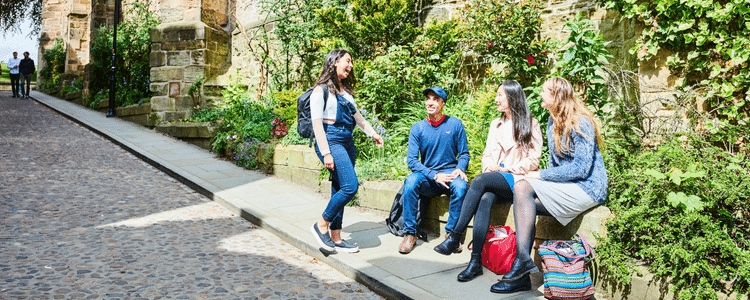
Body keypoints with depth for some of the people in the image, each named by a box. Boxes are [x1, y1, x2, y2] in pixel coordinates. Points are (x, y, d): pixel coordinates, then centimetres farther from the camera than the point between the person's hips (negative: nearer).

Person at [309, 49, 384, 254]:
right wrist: (325, 153, -17)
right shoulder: (321, 90, -5)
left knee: (339, 190, 7)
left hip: (347, 143, 8)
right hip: (331, 141, -8)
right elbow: (317, 123, -11)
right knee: (350, 187, -17)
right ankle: (321, 225, -2)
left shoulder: (345, 91, 19)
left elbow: (357, 116, 28)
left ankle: (336, 238, 12)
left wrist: (373, 133, 21)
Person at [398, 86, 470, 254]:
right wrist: (435, 175, -18)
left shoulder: (455, 125, 2)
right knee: (411, 181, -31)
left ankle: (451, 233, -15)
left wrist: (460, 168, -15)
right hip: (427, 177, 1)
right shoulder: (418, 128, 2)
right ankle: (410, 234, -19)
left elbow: (464, 153, 8)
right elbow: (411, 160, -5)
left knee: (460, 185, -33)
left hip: (450, 172, 0)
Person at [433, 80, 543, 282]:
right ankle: (476, 261, -36)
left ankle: (455, 236, -31)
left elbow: (533, 160, -2)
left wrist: (507, 169, -11)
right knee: (485, 199, -31)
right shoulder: (496, 124, 23)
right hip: (494, 181, 4)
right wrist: (489, 166, -2)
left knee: (480, 181, -33)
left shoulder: (530, 124, 5)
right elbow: (487, 154, 21)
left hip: (516, 180, -4)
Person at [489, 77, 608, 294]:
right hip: (566, 187, 8)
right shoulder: (552, 123, 15)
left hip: (587, 188, -8)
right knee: (527, 203, -17)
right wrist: (545, 178, 0)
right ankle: (522, 276, -17)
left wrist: (541, 176, -17)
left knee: (522, 187, -24)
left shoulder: (580, 123, -12)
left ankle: (523, 260, -21)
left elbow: (582, 168, -19)